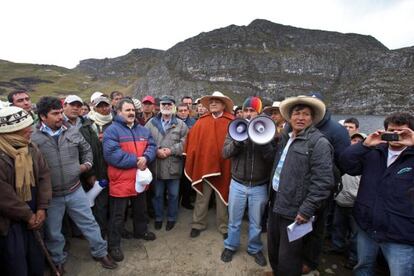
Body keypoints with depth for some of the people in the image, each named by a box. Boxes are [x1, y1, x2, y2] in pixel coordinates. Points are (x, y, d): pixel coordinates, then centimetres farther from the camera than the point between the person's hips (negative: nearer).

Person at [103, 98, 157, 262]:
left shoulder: (142, 130, 9)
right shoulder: (112, 130, -13)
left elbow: (152, 146, 3)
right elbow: (111, 154, -24)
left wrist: (146, 158, -19)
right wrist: (135, 160, -23)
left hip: (140, 178, 7)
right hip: (120, 181, -6)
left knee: (140, 209, 24)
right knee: (118, 215, 7)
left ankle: (141, 231, 47)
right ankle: (114, 245, 24)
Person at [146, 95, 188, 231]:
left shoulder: (181, 124, 2)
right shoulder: (151, 123, 4)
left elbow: (184, 143, -6)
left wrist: (171, 150, -16)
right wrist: (156, 151, -15)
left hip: (173, 166, 0)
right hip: (156, 166, 1)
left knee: (173, 194, 14)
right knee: (157, 194, 16)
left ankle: (172, 218, 34)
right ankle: (158, 217, 35)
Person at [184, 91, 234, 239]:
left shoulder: (231, 122, -6)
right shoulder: (201, 121, 3)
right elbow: (192, 141, 1)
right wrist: (192, 162, -3)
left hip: (223, 166, -2)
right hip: (203, 165, 2)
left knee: (222, 198, 14)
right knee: (201, 198, 15)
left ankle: (224, 227, 31)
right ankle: (198, 224, 32)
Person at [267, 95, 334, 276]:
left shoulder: (319, 143, -13)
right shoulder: (284, 137, 10)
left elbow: (322, 182, -19)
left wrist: (306, 211, -19)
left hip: (294, 211, -7)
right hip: (276, 204, 7)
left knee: (287, 259, 9)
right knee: (273, 251, 23)